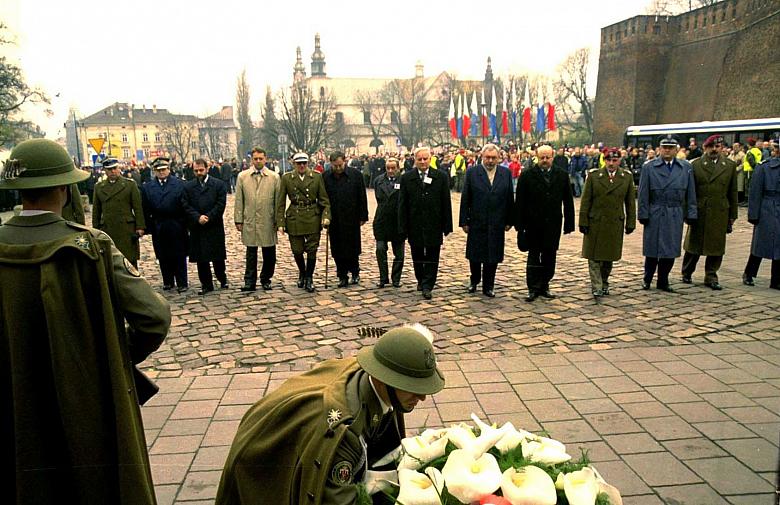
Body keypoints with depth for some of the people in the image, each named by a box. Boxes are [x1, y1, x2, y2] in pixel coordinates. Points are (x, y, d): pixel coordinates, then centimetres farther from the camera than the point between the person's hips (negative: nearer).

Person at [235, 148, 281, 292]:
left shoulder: (275, 177, 2)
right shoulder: (242, 176, 6)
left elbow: (278, 201, 2)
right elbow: (239, 201, 6)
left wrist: (278, 220, -1)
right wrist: (238, 220, 2)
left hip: (268, 222, 0)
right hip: (249, 222, 1)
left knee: (269, 253, 7)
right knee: (251, 253, 5)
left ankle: (266, 279, 22)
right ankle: (250, 282, 12)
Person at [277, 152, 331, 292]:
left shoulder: (317, 177, 2)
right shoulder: (287, 178, 2)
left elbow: (324, 199, 4)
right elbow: (281, 202, 3)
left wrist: (326, 216, -10)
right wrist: (280, 222, -4)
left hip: (313, 218, 0)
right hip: (294, 219, 0)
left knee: (311, 250, 0)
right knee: (297, 251, 6)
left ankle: (309, 278, 17)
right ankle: (302, 273, 34)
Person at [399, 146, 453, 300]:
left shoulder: (441, 177, 0)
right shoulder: (406, 178, 1)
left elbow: (446, 203, 0)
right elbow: (402, 204, 0)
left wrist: (447, 226, -2)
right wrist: (403, 227, -5)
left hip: (434, 225, -1)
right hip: (415, 225, 1)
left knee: (432, 258, 1)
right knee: (417, 257, 14)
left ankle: (427, 287, 8)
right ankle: (421, 280, 33)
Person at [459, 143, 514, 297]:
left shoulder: (506, 173, 3)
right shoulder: (472, 173, -3)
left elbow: (510, 199, 5)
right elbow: (465, 199, -2)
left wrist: (509, 221, 3)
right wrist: (464, 221, -5)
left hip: (496, 225, 1)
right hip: (476, 223, -1)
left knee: (493, 257, 6)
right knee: (474, 256, 11)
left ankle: (488, 286, 20)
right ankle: (474, 280, 34)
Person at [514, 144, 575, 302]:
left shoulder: (562, 175, 5)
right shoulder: (527, 175, -2)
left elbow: (568, 201, 7)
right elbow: (519, 202, -3)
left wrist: (569, 223, 3)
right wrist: (519, 224, -8)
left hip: (553, 225, 3)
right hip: (533, 225, -2)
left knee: (549, 257, 9)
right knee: (533, 256, 3)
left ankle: (544, 286, 21)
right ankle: (533, 289, 9)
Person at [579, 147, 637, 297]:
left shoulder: (627, 176, 4)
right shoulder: (593, 175, -2)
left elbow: (631, 202, 7)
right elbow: (585, 201, -2)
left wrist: (630, 223, 5)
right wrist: (583, 222, -6)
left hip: (615, 224, 2)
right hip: (595, 223, -2)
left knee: (610, 256, 11)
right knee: (594, 257, -2)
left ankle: (604, 283, 28)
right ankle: (596, 287, 2)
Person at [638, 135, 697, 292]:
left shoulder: (686, 168, 7)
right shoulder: (649, 167, 0)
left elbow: (691, 194, 8)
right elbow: (643, 194, -2)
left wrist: (691, 214, 3)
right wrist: (643, 214, -6)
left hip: (675, 216, 2)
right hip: (654, 215, -2)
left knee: (670, 250, 7)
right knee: (652, 249, 4)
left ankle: (663, 282, 20)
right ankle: (647, 279, 22)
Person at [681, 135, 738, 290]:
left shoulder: (730, 165, 6)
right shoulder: (695, 165, 0)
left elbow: (733, 193, 8)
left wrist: (732, 216, 5)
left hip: (720, 214, 2)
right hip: (698, 213, -2)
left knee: (716, 247, 6)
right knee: (693, 245, 9)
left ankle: (711, 277, 18)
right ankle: (686, 273, 26)